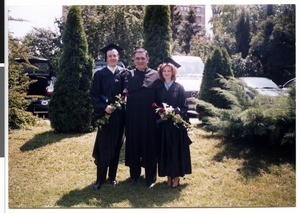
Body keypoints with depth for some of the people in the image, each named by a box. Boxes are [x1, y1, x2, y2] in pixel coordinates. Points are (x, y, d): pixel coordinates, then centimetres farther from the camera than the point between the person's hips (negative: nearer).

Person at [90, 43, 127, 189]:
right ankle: (100, 178, 8)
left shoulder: (123, 73, 6)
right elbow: (94, 95, -4)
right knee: (103, 148, -2)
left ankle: (112, 176, 20)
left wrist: (122, 104, -5)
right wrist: (104, 107, -17)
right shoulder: (99, 75, 0)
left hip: (119, 115, 2)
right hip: (104, 115, -2)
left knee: (116, 147, 8)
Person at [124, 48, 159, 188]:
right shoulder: (129, 75, 8)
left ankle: (150, 177, 15)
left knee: (149, 145, 4)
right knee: (133, 145, 9)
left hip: (149, 117, -2)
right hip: (133, 116, 2)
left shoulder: (155, 75, 1)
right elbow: (127, 89, -4)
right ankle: (134, 174, 24)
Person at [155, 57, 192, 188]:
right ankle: (169, 175, 15)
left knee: (177, 149, 1)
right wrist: (160, 114, -12)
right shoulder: (158, 87, 7)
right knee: (165, 149, 4)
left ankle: (176, 176, 11)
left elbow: (184, 105, 0)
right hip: (163, 123, 2)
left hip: (177, 123, -2)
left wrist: (179, 114, -19)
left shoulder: (179, 87, 2)